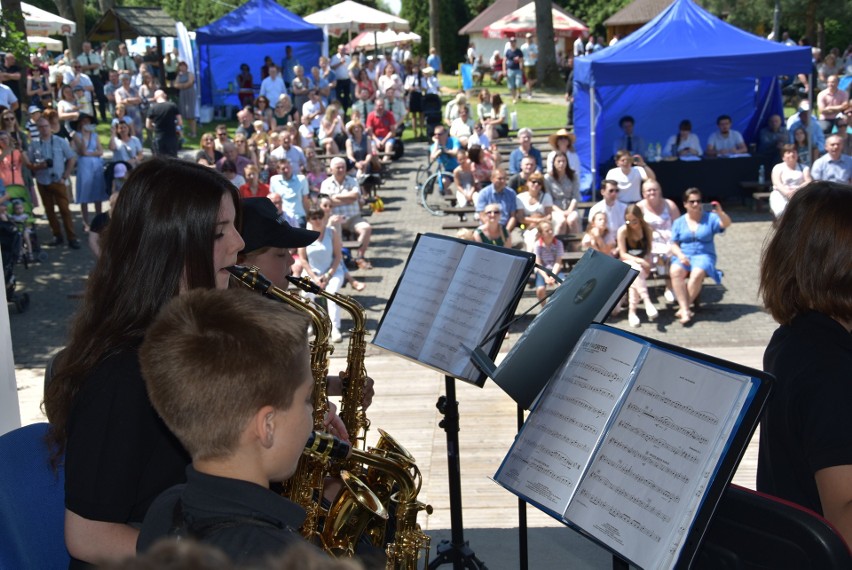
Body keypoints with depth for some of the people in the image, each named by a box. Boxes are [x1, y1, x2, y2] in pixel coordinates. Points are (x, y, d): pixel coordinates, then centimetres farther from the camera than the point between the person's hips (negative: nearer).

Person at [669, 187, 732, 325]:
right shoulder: (679, 222, 13)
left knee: (697, 273, -36)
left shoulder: (710, 218, 8)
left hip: (704, 256, -1)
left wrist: (720, 213, -30)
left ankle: (684, 307, -26)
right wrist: (680, 255, -12)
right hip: (683, 256, 2)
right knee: (675, 271, -33)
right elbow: (674, 245, 9)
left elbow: (726, 224, -9)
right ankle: (685, 310, -36)